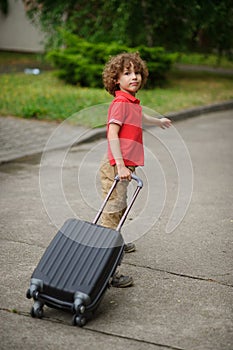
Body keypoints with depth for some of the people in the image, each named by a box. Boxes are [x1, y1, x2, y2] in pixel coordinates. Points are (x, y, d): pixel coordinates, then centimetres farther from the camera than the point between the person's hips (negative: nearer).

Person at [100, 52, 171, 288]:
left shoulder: (132, 102, 15)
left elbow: (138, 118, 39)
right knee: (112, 213, -11)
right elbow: (112, 134, -23)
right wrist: (120, 165, -29)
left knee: (120, 208, 26)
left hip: (123, 166, 10)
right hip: (115, 166, -10)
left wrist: (158, 121, 58)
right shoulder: (120, 102, -14)